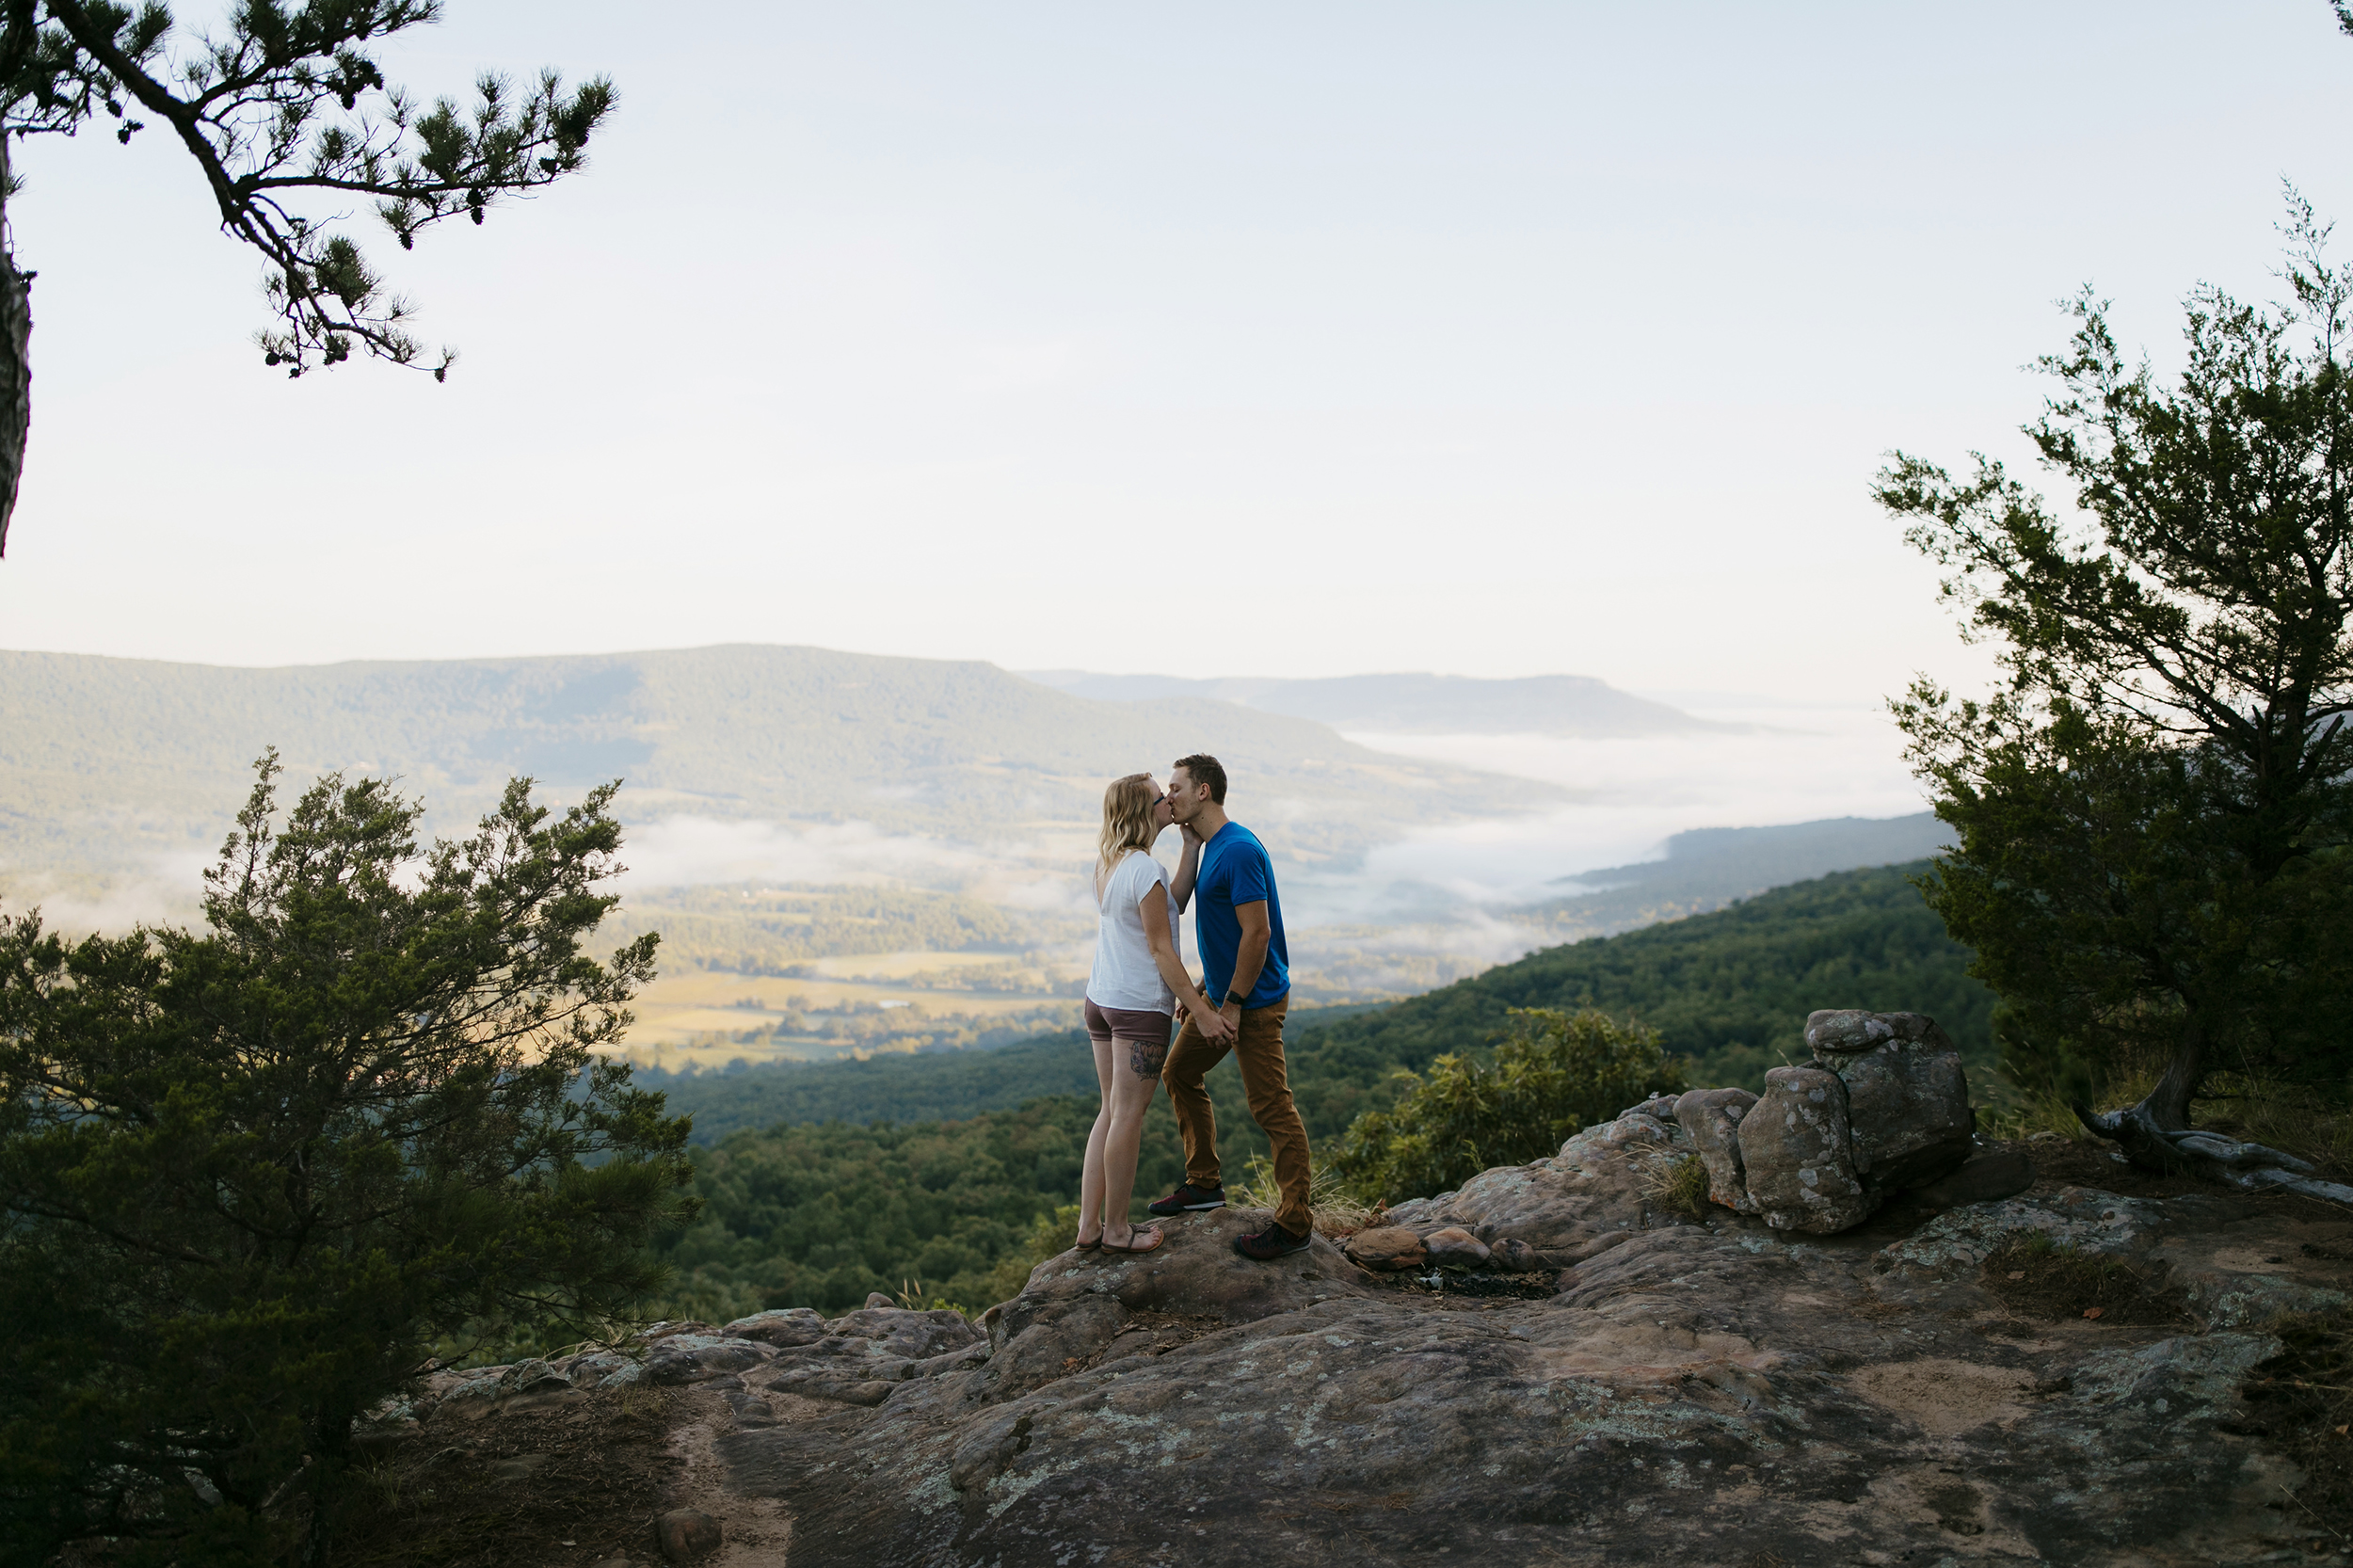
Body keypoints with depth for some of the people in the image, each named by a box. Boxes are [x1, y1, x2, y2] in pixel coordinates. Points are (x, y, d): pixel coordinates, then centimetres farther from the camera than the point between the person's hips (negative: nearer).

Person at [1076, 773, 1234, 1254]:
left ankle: (1088, 1225, 20)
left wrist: (1192, 847, 6)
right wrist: (1199, 1009, -12)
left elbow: (1174, 904, 9)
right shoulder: (1144, 870, -19)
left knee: (1112, 1111, 16)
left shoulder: (1107, 862, 8)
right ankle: (1116, 1229, 14)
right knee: (1127, 1117, 2)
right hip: (1140, 1007, -9)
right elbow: (1160, 949, -17)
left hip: (1101, 999, 9)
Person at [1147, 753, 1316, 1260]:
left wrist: (1233, 1004, -20)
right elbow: (1176, 903, 7)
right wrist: (1190, 847, 0)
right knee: (1179, 1074, 18)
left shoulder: (1239, 850, -22)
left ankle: (1295, 1222, 3)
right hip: (1219, 991, 10)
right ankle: (1204, 1183, 30)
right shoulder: (1211, 847, 9)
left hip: (1255, 1000, -10)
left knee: (1270, 1106, -5)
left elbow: (1257, 933, -24)